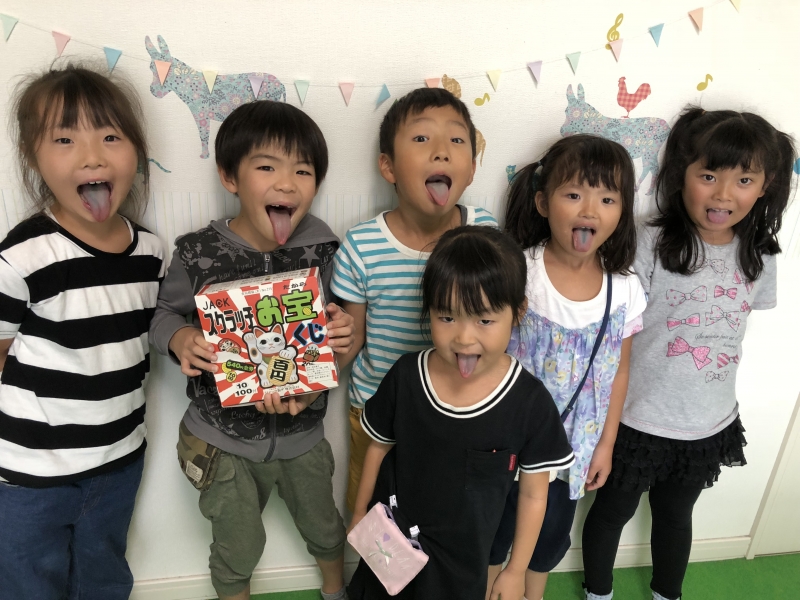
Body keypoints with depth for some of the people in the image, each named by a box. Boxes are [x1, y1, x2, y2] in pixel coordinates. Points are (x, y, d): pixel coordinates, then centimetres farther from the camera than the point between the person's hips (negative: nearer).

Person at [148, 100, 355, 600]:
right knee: (239, 547, 20)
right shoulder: (198, 253, -15)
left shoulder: (323, 250, -12)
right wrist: (179, 338, -23)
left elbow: (336, 323, -1)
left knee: (324, 527, 26)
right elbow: (166, 313, -2)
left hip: (302, 432, 2)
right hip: (225, 437, -1)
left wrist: (343, 332, -23)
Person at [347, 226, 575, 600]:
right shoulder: (405, 376, -19)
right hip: (390, 537, 2)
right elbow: (379, 446, -1)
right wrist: (360, 512, 9)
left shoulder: (530, 402, -22)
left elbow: (533, 494, -9)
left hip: (463, 557, -1)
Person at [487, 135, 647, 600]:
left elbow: (619, 371, 0)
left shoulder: (625, 289, -11)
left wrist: (606, 444, 3)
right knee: (497, 523, 20)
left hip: (574, 442, 3)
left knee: (553, 527, 25)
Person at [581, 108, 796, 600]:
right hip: (638, 420, -4)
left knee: (676, 514, 27)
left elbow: (735, 321, 10)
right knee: (614, 509, 18)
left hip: (708, 425, 4)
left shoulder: (760, 258, -5)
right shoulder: (650, 245, -20)